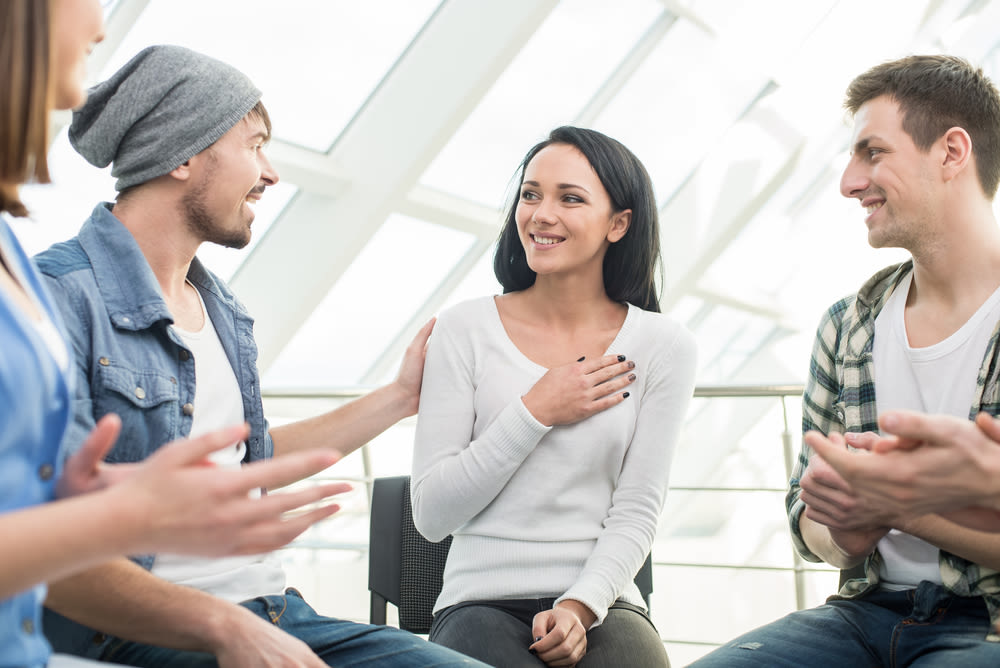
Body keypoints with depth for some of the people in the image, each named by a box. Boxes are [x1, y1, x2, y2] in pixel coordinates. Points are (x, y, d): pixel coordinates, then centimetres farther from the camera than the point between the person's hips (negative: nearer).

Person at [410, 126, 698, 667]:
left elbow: (637, 511, 1)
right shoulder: (465, 331, 0)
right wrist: (534, 414, -9)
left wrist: (579, 607, -15)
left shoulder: (662, 346, 3)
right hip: (482, 601, -1)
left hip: (600, 602, 1)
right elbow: (430, 514, -3)